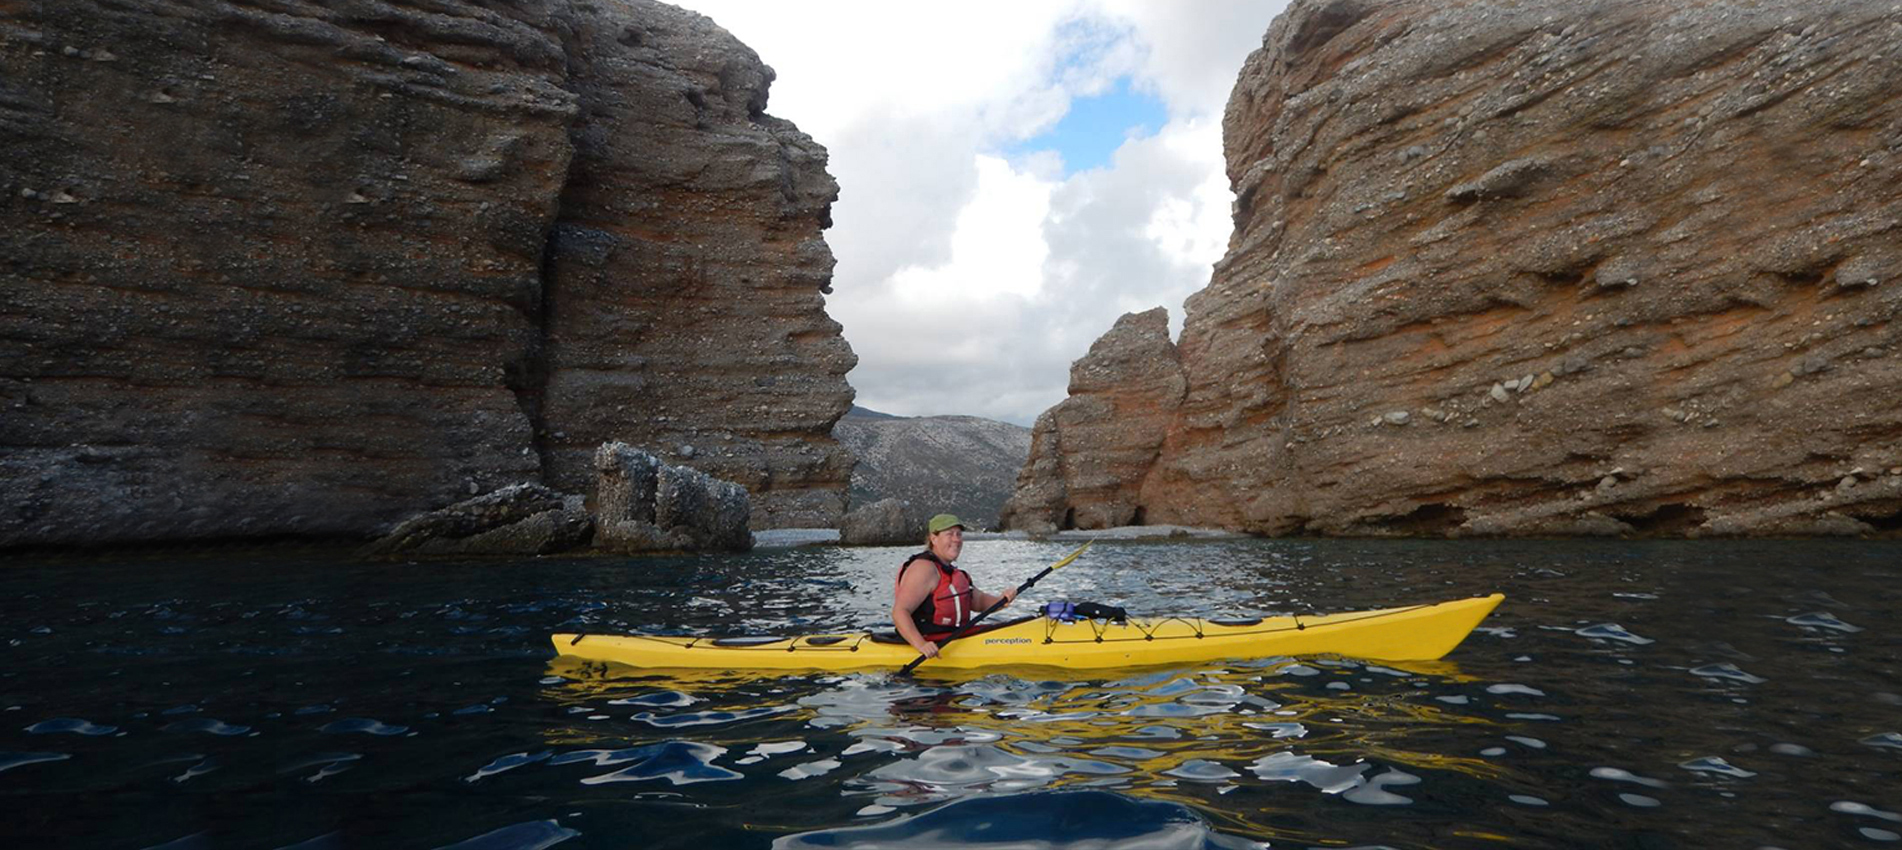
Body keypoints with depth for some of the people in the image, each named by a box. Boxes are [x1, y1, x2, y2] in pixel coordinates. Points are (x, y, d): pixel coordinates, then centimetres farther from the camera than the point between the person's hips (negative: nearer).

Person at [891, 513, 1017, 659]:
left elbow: (979, 601, 19)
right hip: (935, 645, -10)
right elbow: (899, 612, -21)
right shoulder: (924, 568, -13)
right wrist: (921, 645, -35)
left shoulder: (952, 572, 19)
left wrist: (1002, 599, -3)